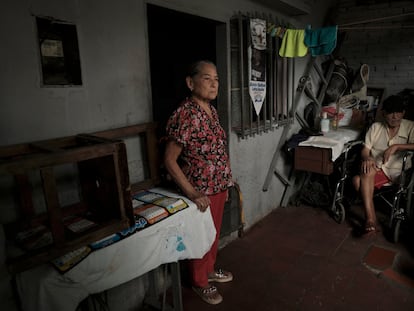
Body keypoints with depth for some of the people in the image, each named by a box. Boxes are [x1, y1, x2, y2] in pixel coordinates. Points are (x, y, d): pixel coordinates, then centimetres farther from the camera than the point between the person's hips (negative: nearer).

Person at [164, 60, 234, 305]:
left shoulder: (212, 110, 3)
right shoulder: (184, 116, -23)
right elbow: (169, 160, -21)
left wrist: (225, 184, 15)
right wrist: (193, 194, -23)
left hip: (218, 186, 8)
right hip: (201, 191, -8)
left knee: (214, 232, 24)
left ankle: (210, 269, 48)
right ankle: (199, 282, 36)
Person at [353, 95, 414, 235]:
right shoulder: (375, 127, 9)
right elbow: (365, 150, 4)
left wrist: (396, 146, -23)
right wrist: (367, 158, -18)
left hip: (396, 172, -1)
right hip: (375, 170, 1)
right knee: (357, 181, -31)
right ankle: (371, 220, -26)